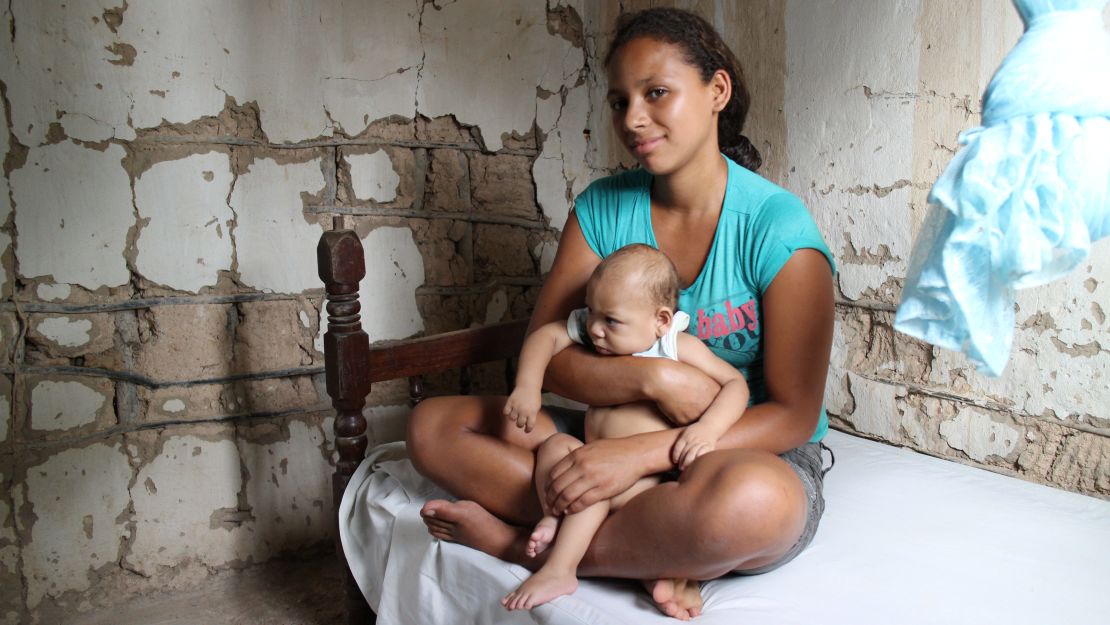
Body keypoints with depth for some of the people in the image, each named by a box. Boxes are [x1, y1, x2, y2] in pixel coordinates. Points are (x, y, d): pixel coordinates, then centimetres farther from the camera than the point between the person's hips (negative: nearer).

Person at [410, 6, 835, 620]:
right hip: (621, 436, 5)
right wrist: (653, 378, -25)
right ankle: (655, 550, -20)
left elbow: (794, 414, -17)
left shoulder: (777, 228, -15)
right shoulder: (603, 208, -1)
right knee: (433, 426, -10)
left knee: (751, 500, -42)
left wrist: (640, 453, -28)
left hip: (759, 455, -4)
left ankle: (522, 543, -18)